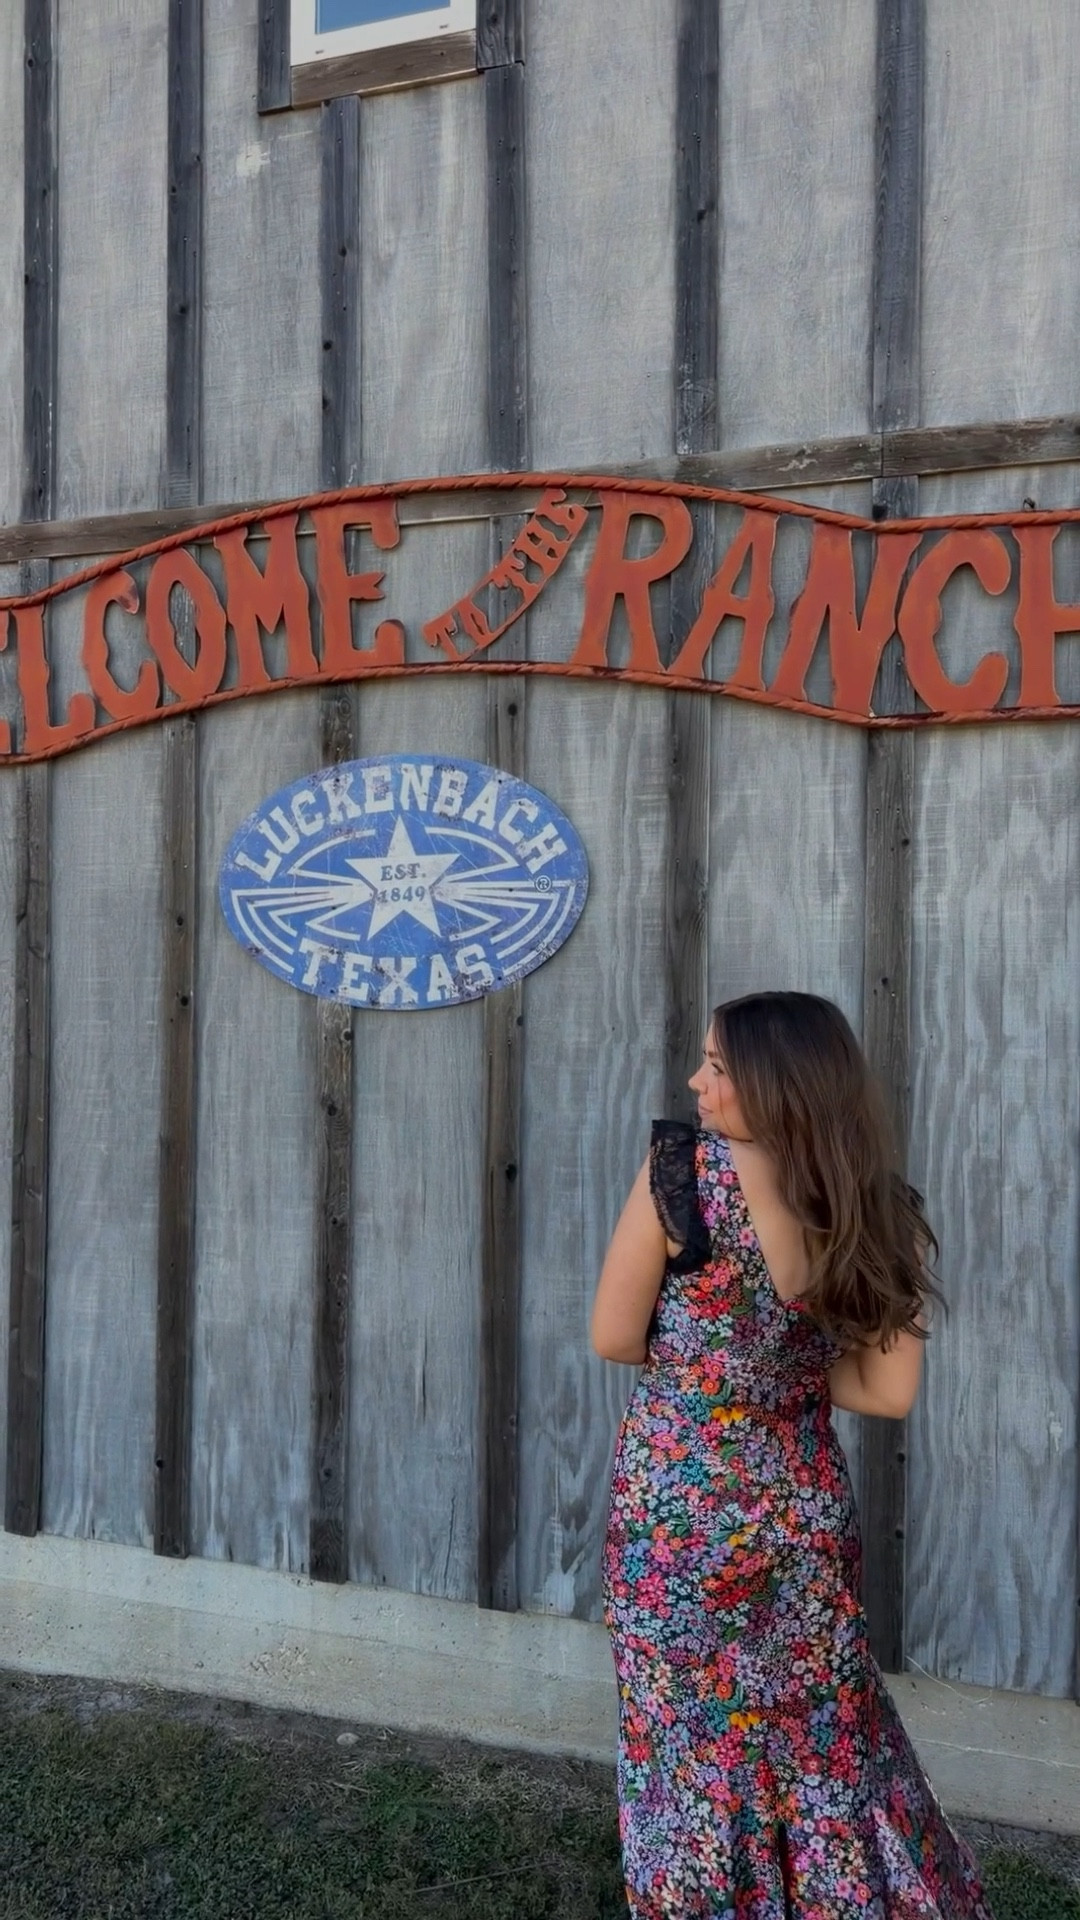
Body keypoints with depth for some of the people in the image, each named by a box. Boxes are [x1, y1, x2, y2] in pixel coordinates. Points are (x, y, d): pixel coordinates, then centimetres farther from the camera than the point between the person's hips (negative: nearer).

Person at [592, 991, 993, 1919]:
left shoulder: (683, 1167, -18)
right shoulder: (881, 1211, -5)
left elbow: (614, 1338, -11)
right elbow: (889, 1391, -3)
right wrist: (785, 1367, 6)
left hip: (680, 1502, -4)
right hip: (805, 1499, 4)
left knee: (693, 1740, 16)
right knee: (827, 1738, 23)